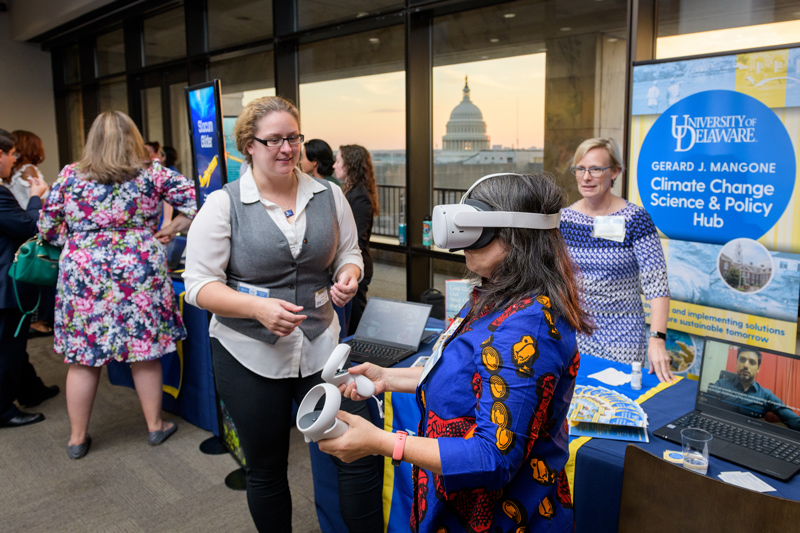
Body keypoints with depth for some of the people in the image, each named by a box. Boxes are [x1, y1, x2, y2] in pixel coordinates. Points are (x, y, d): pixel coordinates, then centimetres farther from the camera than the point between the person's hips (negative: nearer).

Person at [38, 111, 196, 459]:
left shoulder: (70, 176, 2)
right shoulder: (150, 173, -1)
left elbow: (47, 227, 6)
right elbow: (192, 198, 0)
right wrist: (170, 231, 6)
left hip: (84, 274, 1)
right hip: (139, 270, 0)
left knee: (83, 358, 10)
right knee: (145, 352, 11)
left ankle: (77, 438, 23)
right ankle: (155, 426, 25)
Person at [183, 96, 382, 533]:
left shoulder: (328, 196, 3)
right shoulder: (223, 205, -6)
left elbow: (348, 254, 14)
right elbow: (199, 284, -8)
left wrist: (347, 276, -10)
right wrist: (259, 307, -24)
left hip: (321, 346, 2)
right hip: (248, 355, -2)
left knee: (360, 455, -2)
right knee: (265, 470, 14)